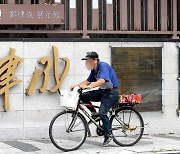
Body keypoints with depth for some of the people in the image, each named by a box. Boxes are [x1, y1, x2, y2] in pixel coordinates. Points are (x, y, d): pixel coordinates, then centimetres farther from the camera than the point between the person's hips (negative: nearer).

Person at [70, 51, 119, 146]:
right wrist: (76, 86, 0)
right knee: (83, 96, -7)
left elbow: (102, 80, -33)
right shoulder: (94, 70, 9)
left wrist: (88, 87, -42)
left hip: (111, 92, -9)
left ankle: (109, 135, -6)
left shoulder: (103, 66, -19)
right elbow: (88, 81, 14)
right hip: (102, 91, 9)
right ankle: (94, 114, 7)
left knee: (102, 113, -20)